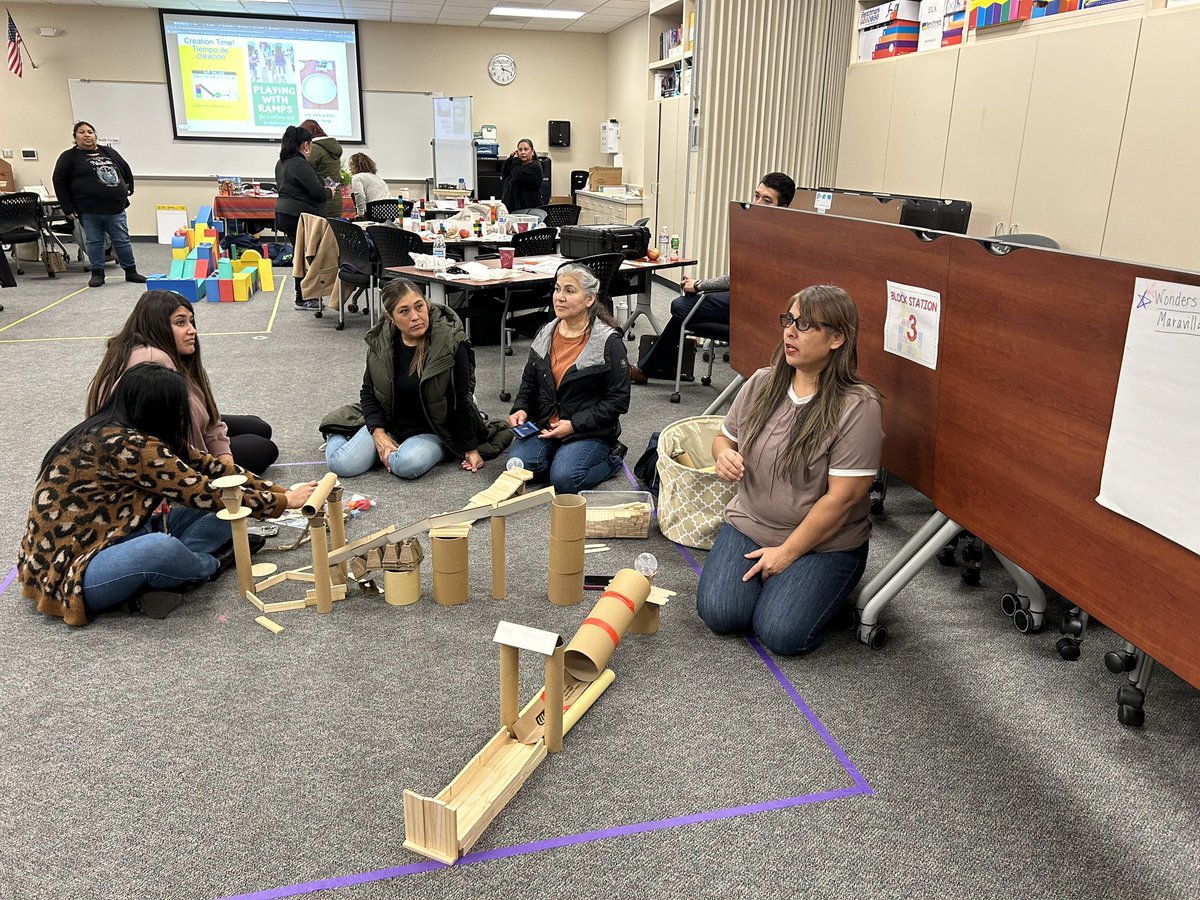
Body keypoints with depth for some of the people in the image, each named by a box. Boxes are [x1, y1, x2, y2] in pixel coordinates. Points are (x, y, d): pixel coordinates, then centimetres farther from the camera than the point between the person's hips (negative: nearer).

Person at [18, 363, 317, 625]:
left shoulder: (125, 435, 3)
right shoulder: (124, 446, -26)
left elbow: (208, 467, 4)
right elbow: (204, 492, -22)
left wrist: (278, 491, 0)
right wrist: (284, 502, -12)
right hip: (67, 569, -9)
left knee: (217, 514, 0)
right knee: (163, 548, -38)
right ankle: (214, 563, -6)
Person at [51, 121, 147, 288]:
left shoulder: (109, 153, 10)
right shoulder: (69, 156, 1)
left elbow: (126, 171, 25)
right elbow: (59, 181, 0)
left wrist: (128, 190, 21)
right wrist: (68, 209, -5)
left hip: (115, 208, 2)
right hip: (89, 211, -2)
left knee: (122, 241, 5)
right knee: (94, 242, 4)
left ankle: (131, 271, 16)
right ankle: (97, 274, 13)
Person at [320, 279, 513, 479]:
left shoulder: (450, 344, -20)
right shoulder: (379, 342, -7)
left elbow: (461, 400, -14)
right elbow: (368, 392, 3)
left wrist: (470, 449, -9)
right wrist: (378, 433, -12)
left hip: (432, 431, -3)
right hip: (388, 423, 4)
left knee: (407, 465, -35)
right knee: (342, 465, -15)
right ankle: (335, 434, 20)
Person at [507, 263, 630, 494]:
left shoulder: (609, 342, -13)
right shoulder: (545, 334, 5)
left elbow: (618, 400, -12)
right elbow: (529, 382, 17)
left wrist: (574, 425, -17)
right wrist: (521, 409, -3)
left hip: (591, 431, -5)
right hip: (545, 424, 5)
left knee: (564, 480, -24)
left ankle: (611, 458, 4)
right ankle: (566, 457, 8)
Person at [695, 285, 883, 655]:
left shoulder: (857, 406, -18)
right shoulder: (760, 384, -1)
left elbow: (843, 497, -18)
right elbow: (725, 436, 15)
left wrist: (787, 552, -15)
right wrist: (724, 454, -10)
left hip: (824, 541, -4)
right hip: (749, 524, 4)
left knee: (781, 633, -18)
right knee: (719, 613, -14)